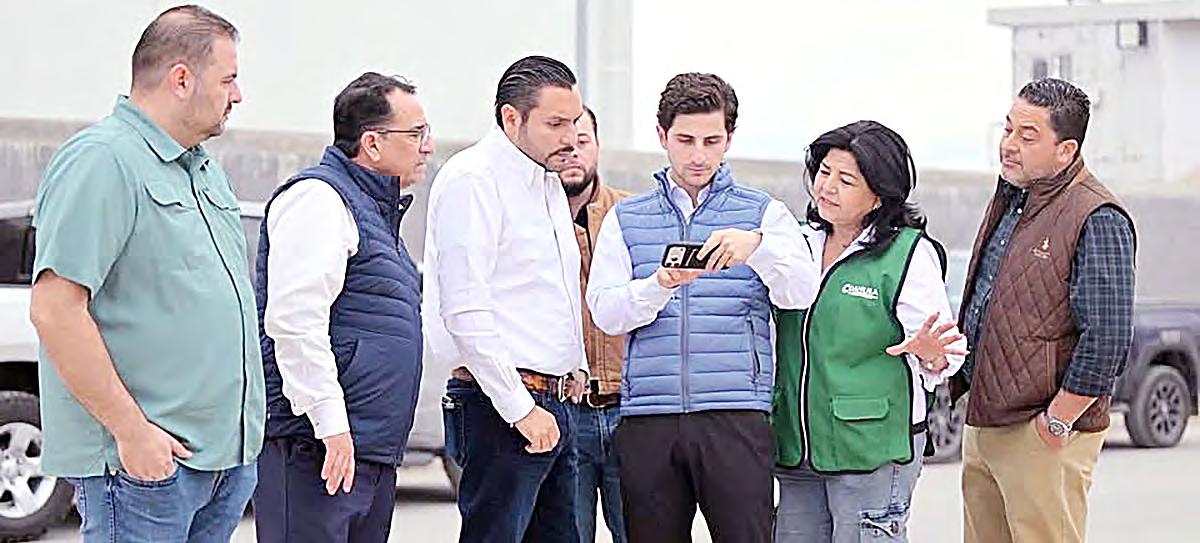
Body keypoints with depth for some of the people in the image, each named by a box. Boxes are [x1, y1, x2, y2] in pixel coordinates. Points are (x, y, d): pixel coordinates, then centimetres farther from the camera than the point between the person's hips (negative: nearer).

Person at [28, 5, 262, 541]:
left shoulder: (206, 170, 18)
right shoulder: (102, 161, -12)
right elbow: (54, 310, -19)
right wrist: (130, 429, -20)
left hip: (227, 454, 9)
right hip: (145, 457, -9)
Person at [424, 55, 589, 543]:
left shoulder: (548, 182, 18)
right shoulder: (472, 180, -11)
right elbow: (465, 311, -18)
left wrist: (576, 365, 17)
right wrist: (521, 409, -18)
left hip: (552, 405, 9)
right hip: (501, 406, -9)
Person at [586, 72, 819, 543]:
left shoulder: (764, 213, 11)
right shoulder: (625, 219, 15)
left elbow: (801, 292, -5)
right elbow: (606, 313, 2)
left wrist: (757, 246, -24)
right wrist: (661, 284, -18)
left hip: (735, 416, -2)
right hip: (648, 419, 2)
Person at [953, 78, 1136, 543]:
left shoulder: (1097, 220, -15)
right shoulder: (1008, 200, 14)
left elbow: (1108, 339, -20)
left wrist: (1058, 421, -17)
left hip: (1043, 436, -9)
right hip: (982, 426, 9)